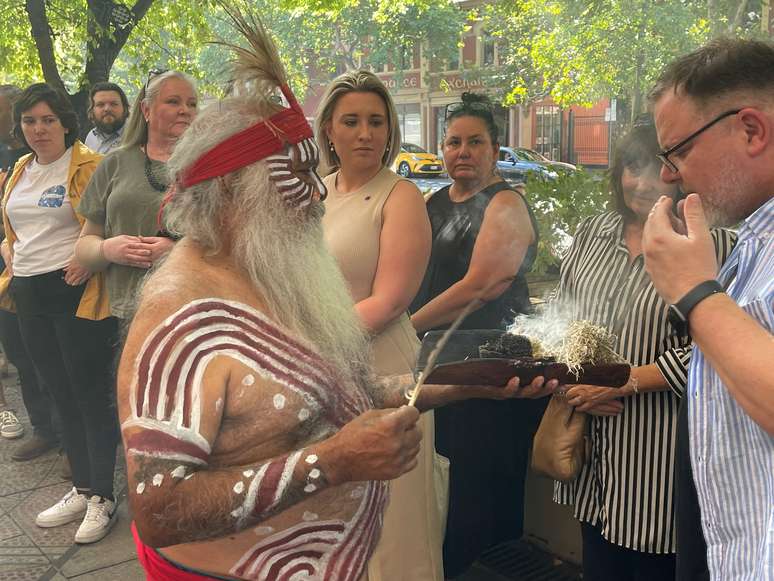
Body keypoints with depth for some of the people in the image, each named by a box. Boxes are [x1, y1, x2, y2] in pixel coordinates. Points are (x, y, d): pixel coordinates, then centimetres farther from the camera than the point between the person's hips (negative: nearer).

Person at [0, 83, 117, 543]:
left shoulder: (88, 166, -8)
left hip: (76, 293, -8)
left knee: (90, 394, -1)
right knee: (61, 395, 14)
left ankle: (103, 497, 12)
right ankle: (82, 490, 26)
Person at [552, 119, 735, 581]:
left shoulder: (715, 247, -11)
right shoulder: (592, 234, 6)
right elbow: (560, 317, 12)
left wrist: (622, 383, -16)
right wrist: (576, 380, -3)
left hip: (660, 451, -5)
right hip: (594, 443, 5)